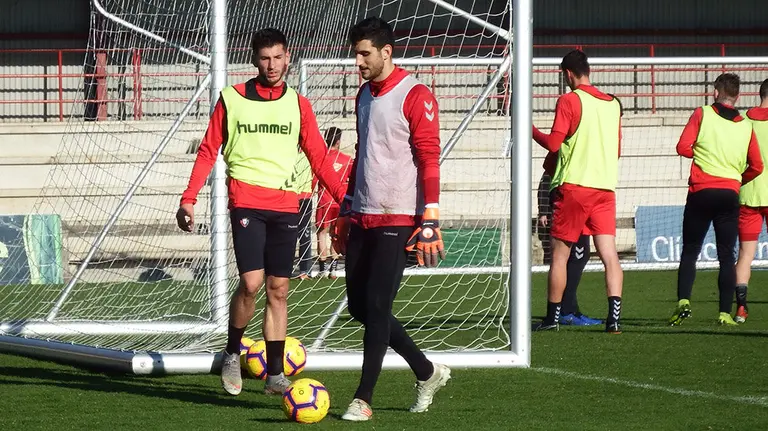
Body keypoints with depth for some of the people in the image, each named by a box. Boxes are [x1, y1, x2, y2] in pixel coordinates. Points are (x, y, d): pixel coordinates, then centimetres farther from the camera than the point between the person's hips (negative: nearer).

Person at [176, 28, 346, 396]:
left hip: (285, 203, 3)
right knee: (251, 282, -14)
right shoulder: (232, 99, 3)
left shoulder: (298, 105, 9)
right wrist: (188, 199, -2)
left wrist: (345, 197, -2)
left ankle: (274, 374, 8)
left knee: (278, 289, 4)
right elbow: (208, 152, 6)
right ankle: (232, 353, 8)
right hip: (246, 200, -3)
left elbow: (318, 157, 9)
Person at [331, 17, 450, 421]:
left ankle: (363, 399, -3)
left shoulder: (415, 96, -10)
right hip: (363, 218, 8)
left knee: (376, 306, -9)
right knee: (359, 305, 8)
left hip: (397, 220, -8)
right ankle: (427, 372, 23)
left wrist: (430, 220, -20)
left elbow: (429, 158, -14)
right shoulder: (364, 96, 15)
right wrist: (346, 210, 23)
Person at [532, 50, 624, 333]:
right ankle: (614, 316, -16)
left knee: (559, 254, 6)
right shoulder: (613, 103, 12)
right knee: (609, 253, -2)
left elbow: (553, 143, -11)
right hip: (605, 185, 5)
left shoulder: (569, 100, -6)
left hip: (573, 185, -4)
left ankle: (553, 317, 11)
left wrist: (531, 131, 7)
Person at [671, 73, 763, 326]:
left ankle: (683, 302, -13)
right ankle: (725, 313, -1)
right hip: (730, 195, 2)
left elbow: (683, 147, -6)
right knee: (727, 256, 5)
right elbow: (756, 167, 6)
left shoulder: (702, 114, -1)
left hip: (701, 191, -2)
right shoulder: (746, 126, 7)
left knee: (690, 251, 5)